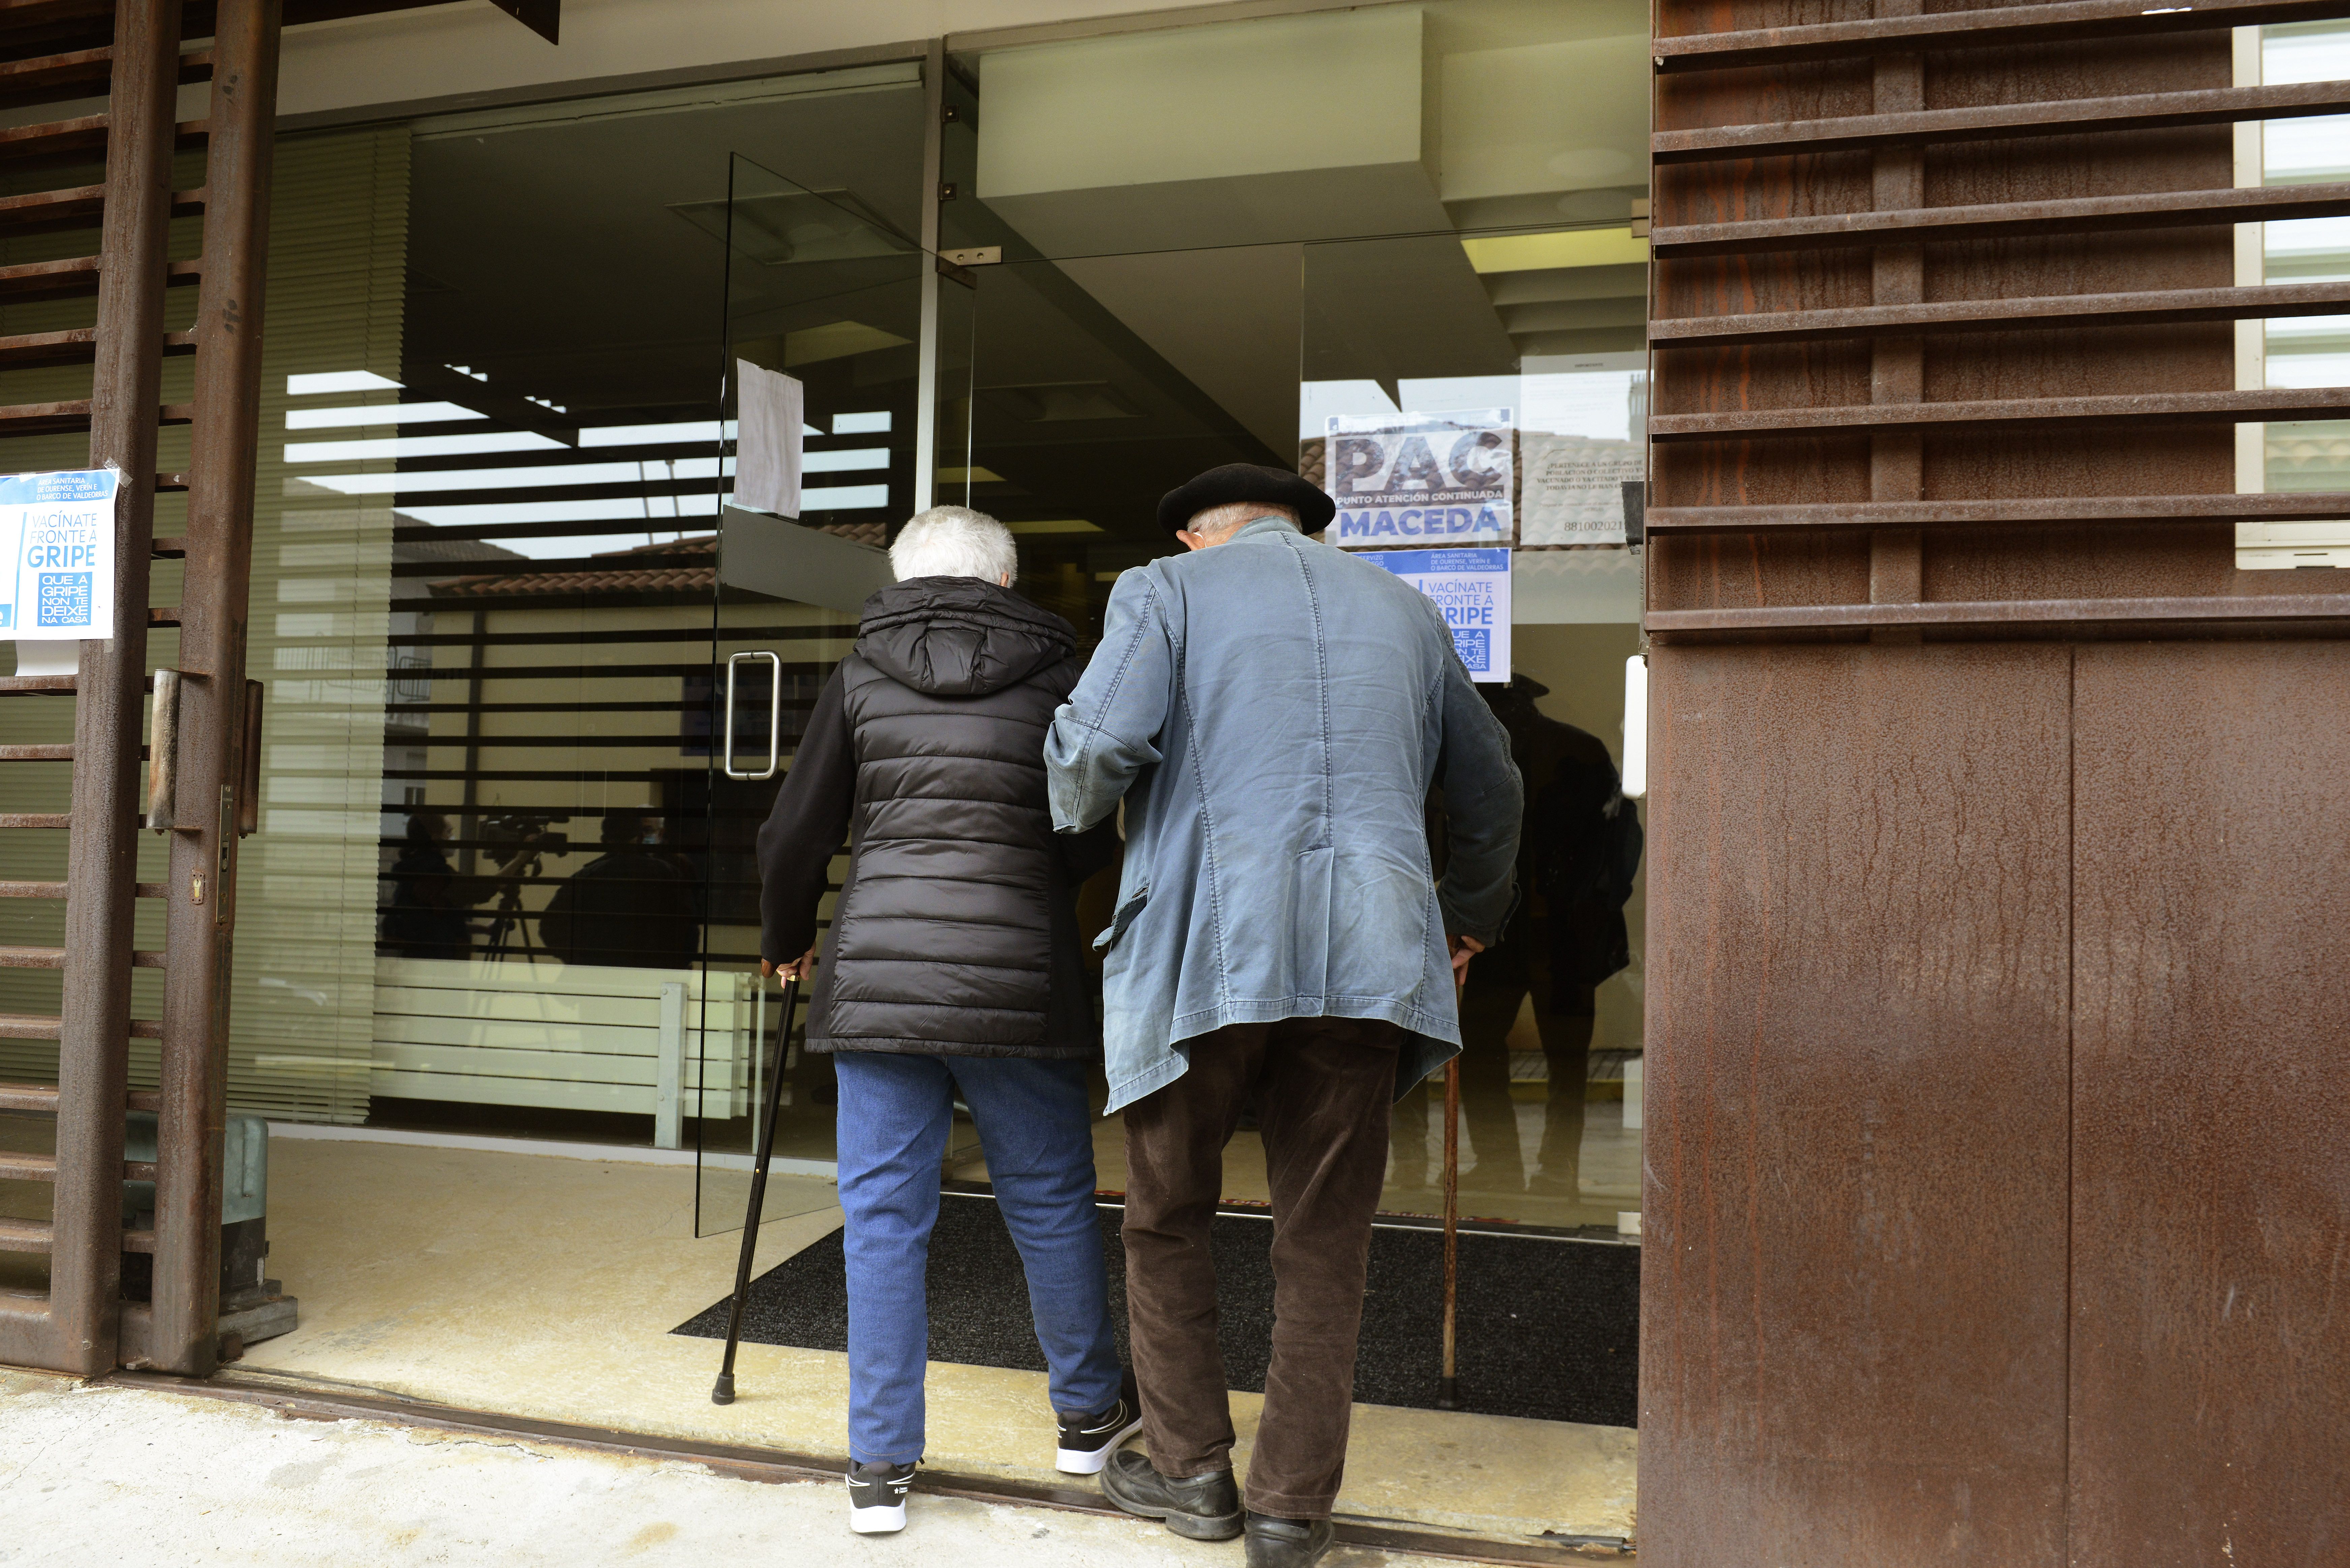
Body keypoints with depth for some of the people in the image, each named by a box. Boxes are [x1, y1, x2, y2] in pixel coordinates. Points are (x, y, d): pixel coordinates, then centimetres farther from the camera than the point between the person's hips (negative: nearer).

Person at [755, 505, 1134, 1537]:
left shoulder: (861, 678, 7)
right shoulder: (1056, 678, 5)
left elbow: (795, 836, 9)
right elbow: (1094, 844, 8)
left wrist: (786, 940, 26)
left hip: (877, 974, 1)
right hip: (1019, 977, 0)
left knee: (883, 1215, 8)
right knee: (1050, 1200, 15)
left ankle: (879, 1466, 14)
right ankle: (1089, 1412, 32)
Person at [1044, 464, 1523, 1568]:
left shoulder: (1166, 588, 7)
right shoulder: (1402, 609, 20)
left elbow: (1100, 743, -11)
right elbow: (1488, 787, 28)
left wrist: (1072, 816, 12)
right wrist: (1473, 916, 43)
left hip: (1206, 948, -3)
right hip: (1365, 954, 3)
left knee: (1167, 1219, 16)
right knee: (1324, 1241, 11)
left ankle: (1192, 1471, 25)